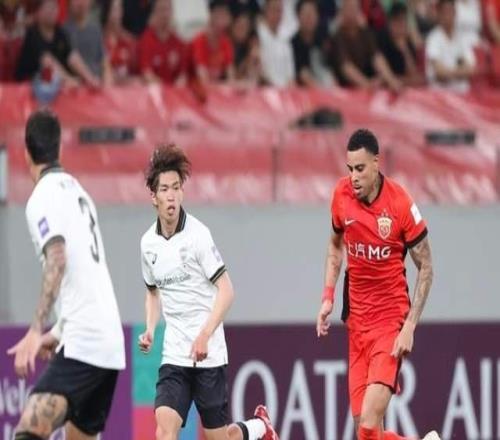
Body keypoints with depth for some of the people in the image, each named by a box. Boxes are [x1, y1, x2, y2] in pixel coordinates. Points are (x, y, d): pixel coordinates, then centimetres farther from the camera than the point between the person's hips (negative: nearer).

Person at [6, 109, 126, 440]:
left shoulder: (43, 198, -6)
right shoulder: (77, 190, 19)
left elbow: (58, 261, -22)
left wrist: (36, 331, -31)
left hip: (83, 347, -9)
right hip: (110, 343, 9)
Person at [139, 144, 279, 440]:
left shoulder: (197, 234, -12)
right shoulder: (148, 242, 5)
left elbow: (226, 291, -12)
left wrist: (204, 335, -22)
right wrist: (150, 329, 4)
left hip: (208, 354, -4)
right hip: (174, 356, 4)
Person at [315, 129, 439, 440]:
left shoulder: (401, 204, -14)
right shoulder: (342, 195, -1)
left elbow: (426, 268, -5)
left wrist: (410, 326, -12)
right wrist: (328, 296, 8)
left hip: (391, 319, -5)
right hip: (356, 318, 5)